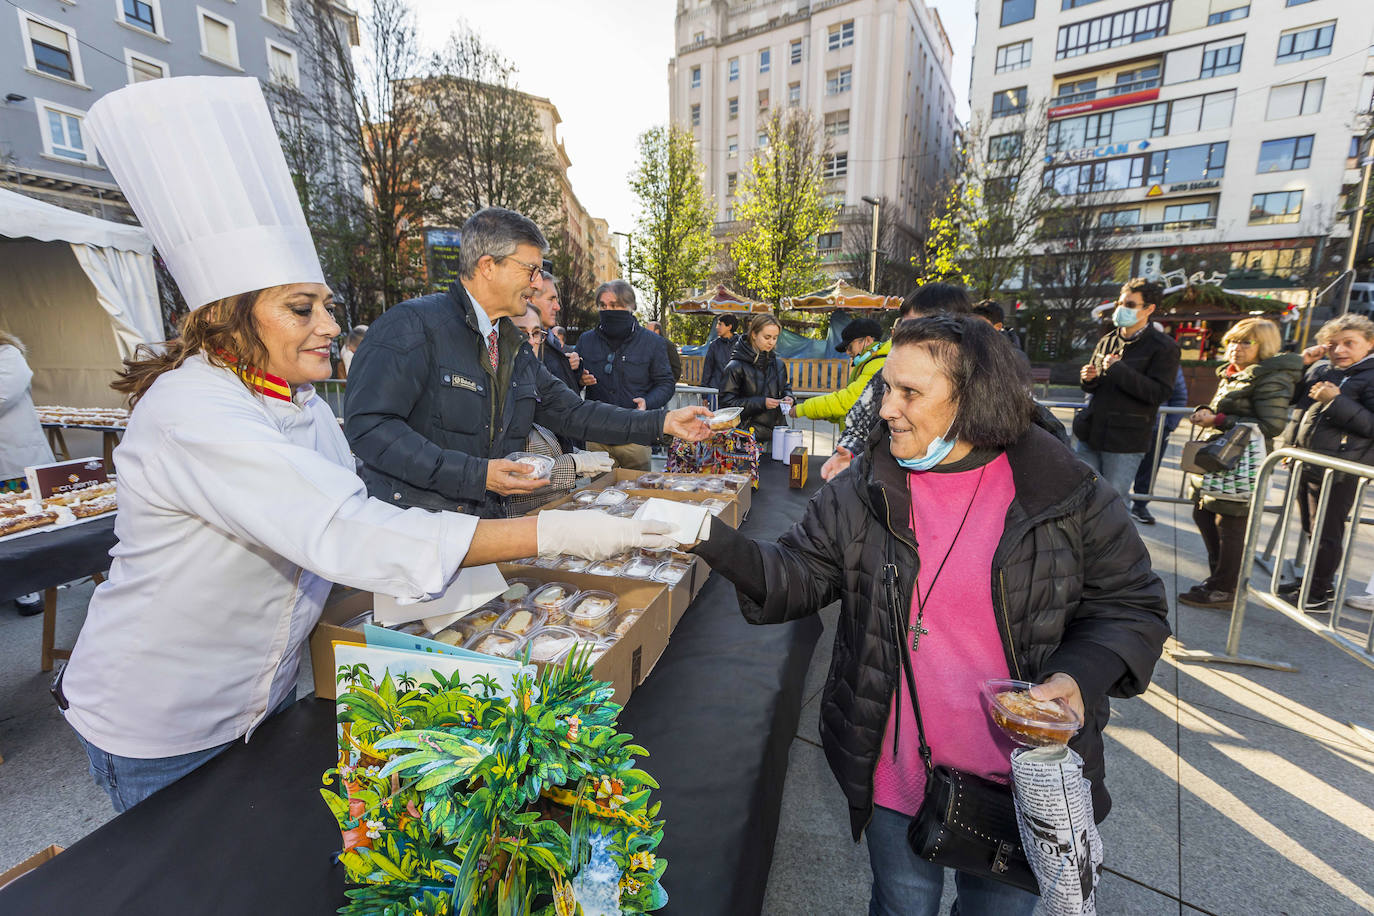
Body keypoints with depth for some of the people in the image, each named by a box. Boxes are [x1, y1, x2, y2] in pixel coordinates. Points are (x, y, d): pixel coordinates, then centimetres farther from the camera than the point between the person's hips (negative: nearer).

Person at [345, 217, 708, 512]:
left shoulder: (515, 349, 16)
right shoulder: (413, 325, -11)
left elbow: (571, 413, 17)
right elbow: (368, 424, -18)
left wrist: (665, 422, 9)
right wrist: (476, 474, -23)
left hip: (484, 523, 7)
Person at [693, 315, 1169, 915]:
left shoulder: (1069, 496, -11)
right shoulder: (862, 491, -10)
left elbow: (1131, 603, -1)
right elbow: (798, 577, -8)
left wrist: (1082, 674, -19)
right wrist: (718, 544, -25)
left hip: (1024, 775, 1)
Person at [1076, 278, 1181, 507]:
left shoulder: (1163, 347, -4)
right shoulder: (1108, 341, 13)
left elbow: (1159, 393, -15)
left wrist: (1119, 370, -19)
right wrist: (1088, 378, -3)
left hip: (1125, 441, -5)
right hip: (1092, 434, 6)